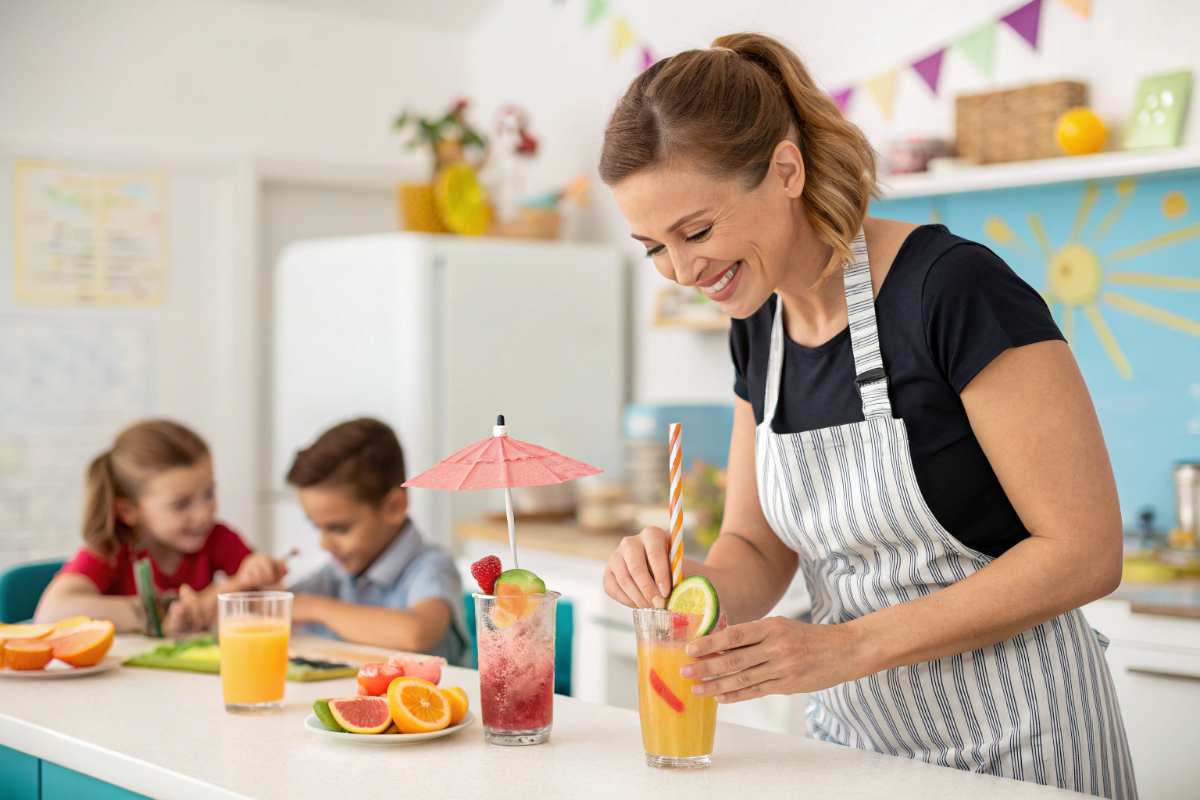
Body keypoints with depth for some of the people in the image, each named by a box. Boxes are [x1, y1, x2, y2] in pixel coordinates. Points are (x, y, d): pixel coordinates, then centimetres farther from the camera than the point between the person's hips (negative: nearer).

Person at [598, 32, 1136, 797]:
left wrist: (849, 647, -24)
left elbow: (1086, 551, -20)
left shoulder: (956, 290, -21)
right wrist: (689, 581, -16)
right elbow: (757, 552, 7)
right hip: (854, 733, 7)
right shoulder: (759, 329, 1)